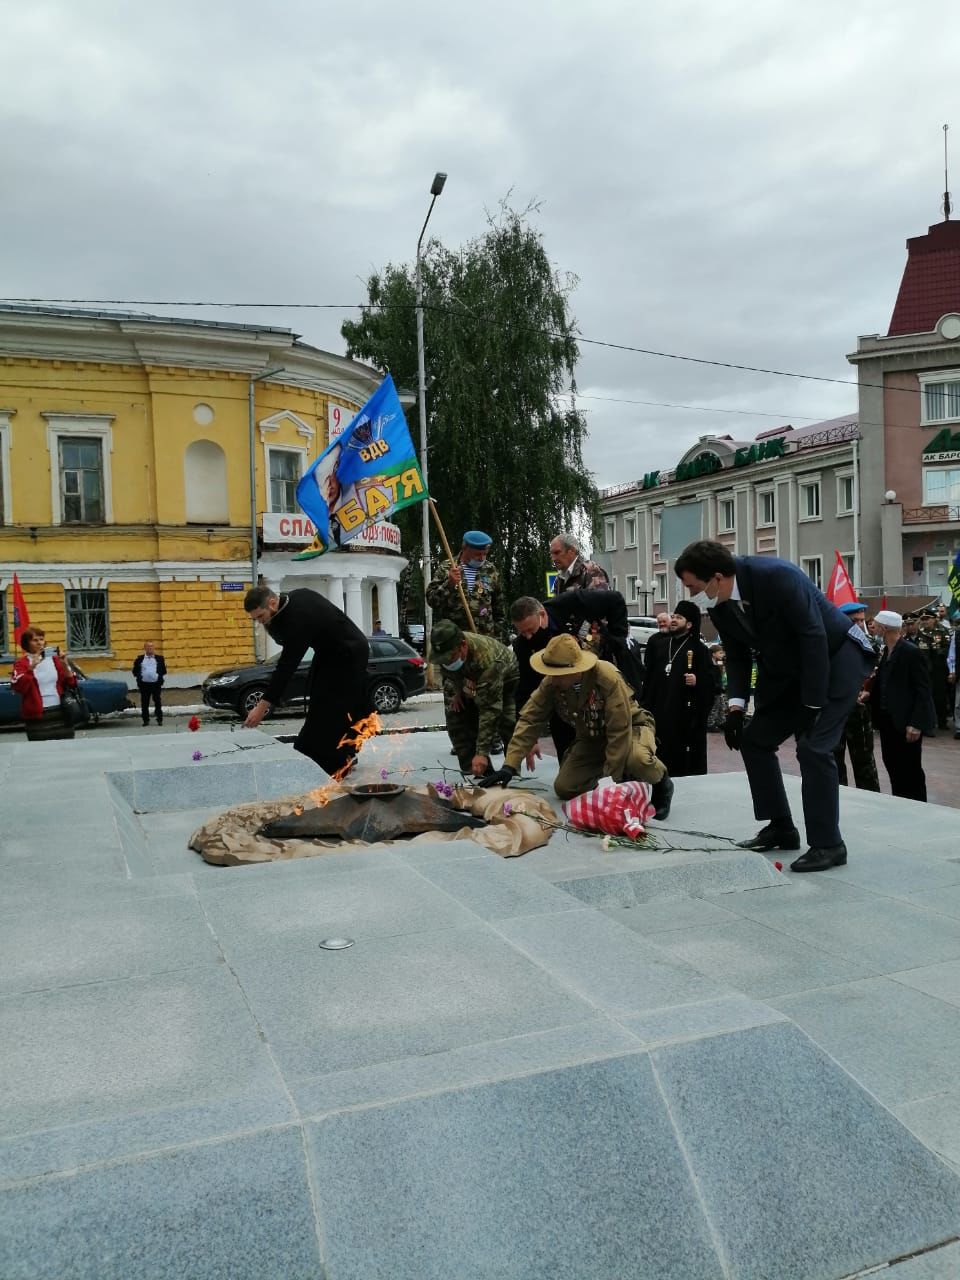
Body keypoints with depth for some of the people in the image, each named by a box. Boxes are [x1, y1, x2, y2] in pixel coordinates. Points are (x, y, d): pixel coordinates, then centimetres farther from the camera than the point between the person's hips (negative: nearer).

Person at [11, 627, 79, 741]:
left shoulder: (54, 659, 10)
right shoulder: (21, 663, 1)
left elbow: (71, 683, 7)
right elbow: (18, 687, -14)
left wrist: (64, 665, -7)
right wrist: (31, 667, -21)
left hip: (61, 712, 3)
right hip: (37, 716, -3)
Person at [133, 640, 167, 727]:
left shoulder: (159, 658, 8)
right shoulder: (139, 659, 7)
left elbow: (164, 670, 12)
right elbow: (135, 671, 11)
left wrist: (162, 679, 5)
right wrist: (138, 680, 6)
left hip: (156, 683, 0)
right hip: (144, 684, 1)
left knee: (157, 702, 1)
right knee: (144, 703, 3)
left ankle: (159, 719, 5)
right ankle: (146, 720, 11)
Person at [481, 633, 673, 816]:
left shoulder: (608, 678, -35)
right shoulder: (551, 683, -20)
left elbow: (619, 731, -32)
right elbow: (530, 720, -18)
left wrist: (611, 779, -29)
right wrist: (510, 766, -26)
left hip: (630, 728, -6)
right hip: (591, 738, 6)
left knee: (637, 759, -40)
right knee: (564, 788, -6)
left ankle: (661, 784, -2)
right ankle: (624, 778, 16)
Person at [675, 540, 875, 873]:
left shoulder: (777, 576, -31)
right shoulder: (719, 605, -9)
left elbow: (814, 639, -28)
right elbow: (737, 655, 2)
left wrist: (812, 705, -25)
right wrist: (736, 707, -10)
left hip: (836, 657, -8)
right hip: (786, 667, 8)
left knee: (813, 747, -17)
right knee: (754, 739, 6)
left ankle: (827, 845, -5)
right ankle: (781, 828, 18)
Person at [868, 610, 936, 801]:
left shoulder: (912, 652, -14)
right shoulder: (884, 652, 8)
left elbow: (923, 691, -15)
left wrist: (916, 723, -19)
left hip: (906, 722, -8)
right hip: (888, 720, 8)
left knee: (911, 771, 1)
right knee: (893, 767, 13)